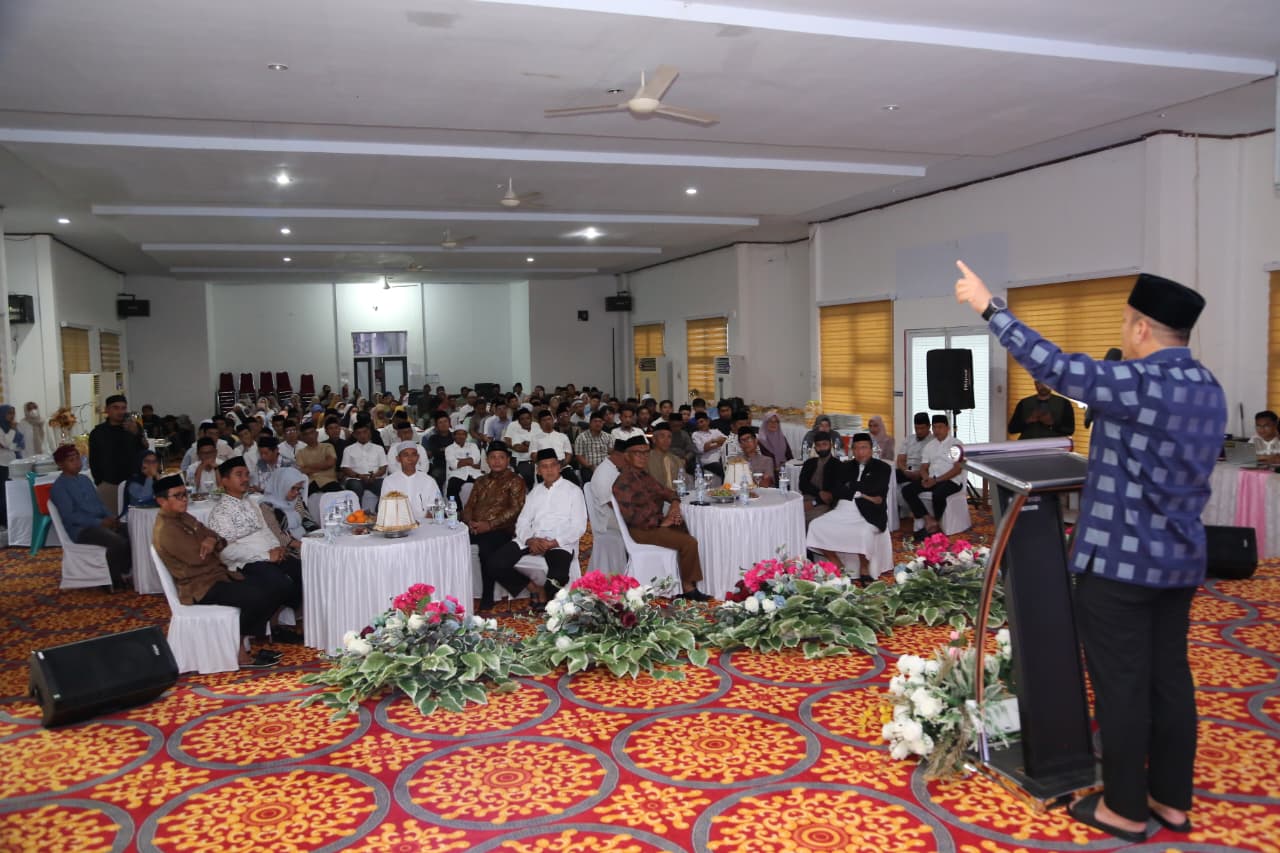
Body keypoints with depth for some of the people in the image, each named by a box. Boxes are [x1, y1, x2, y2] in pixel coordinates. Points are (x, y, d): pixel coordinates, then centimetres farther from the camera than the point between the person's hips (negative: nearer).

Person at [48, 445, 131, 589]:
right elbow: (69, 516, -15)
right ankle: (115, 579, -12)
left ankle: (123, 572, -1)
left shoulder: (85, 479, 19)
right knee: (118, 542, -30)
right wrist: (99, 522, -21)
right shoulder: (59, 487, -6)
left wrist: (111, 517, -1)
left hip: (101, 523, 8)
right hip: (80, 529, -8)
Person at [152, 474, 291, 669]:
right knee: (257, 597, -31)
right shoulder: (165, 531, -16)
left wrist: (213, 540, -12)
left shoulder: (184, 518, 13)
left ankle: (249, 635, 6)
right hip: (202, 588, -9)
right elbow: (200, 558, -21)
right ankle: (236, 648, -7)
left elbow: (221, 542, 13)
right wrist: (210, 546, 1)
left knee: (281, 585, -5)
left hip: (220, 570, 9)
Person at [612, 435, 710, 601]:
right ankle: (688, 587, -2)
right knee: (689, 543, -21)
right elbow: (630, 516, -22)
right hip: (641, 531, -9)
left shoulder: (643, 475, 14)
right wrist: (661, 523, -18)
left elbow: (663, 490, 21)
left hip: (657, 523, 9)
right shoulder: (624, 482, -15)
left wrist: (674, 502, -3)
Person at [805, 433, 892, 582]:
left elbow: (875, 491, -10)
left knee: (864, 533, -36)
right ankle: (838, 566, -3)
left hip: (867, 514, -5)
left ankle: (864, 568, -8)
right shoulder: (845, 466, 18)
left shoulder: (882, 467, 7)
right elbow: (836, 491, 4)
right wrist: (861, 494, -7)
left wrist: (850, 487, -1)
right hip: (843, 511, 5)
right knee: (816, 526, -16)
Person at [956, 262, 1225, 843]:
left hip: (1118, 562, -8)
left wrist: (989, 307, -8)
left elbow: (1050, 365, -18)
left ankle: (1125, 810, 15)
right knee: (1170, 680, 16)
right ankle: (1173, 800, 27)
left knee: (1121, 688, 3)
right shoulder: (1209, 389, 9)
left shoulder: (1137, 382, -19)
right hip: (1180, 560, 9)